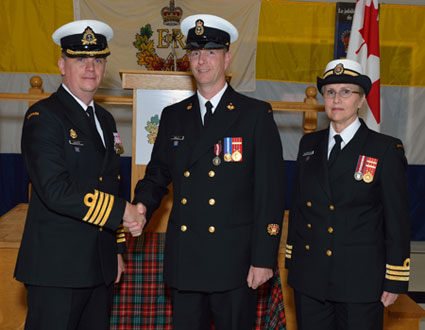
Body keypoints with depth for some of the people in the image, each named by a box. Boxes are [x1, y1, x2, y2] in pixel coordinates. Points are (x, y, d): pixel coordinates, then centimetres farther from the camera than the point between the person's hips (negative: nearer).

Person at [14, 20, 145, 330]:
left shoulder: (105, 119, 14)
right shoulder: (43, 116, -11)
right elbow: (56, 190, -22)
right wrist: (122, 210, -17)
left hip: (101, 267, 7)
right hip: (57, 268, -7)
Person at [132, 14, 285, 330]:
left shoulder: (257, 115, -3)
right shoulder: (173, 116, 11)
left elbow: (270, 193, -6)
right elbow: (157, 175, 15)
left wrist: (264, 258, -10)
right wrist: (140, 208, -7)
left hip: (234, 263, -4)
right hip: (183, 261, 4)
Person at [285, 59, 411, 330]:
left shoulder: (386, 149, -6)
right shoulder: (309, 144, 7)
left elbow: (398, 219, -5)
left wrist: (394, 281, -6)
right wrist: (291, 258, 12)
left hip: (359, 281, -4)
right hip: (309, 278, 4)